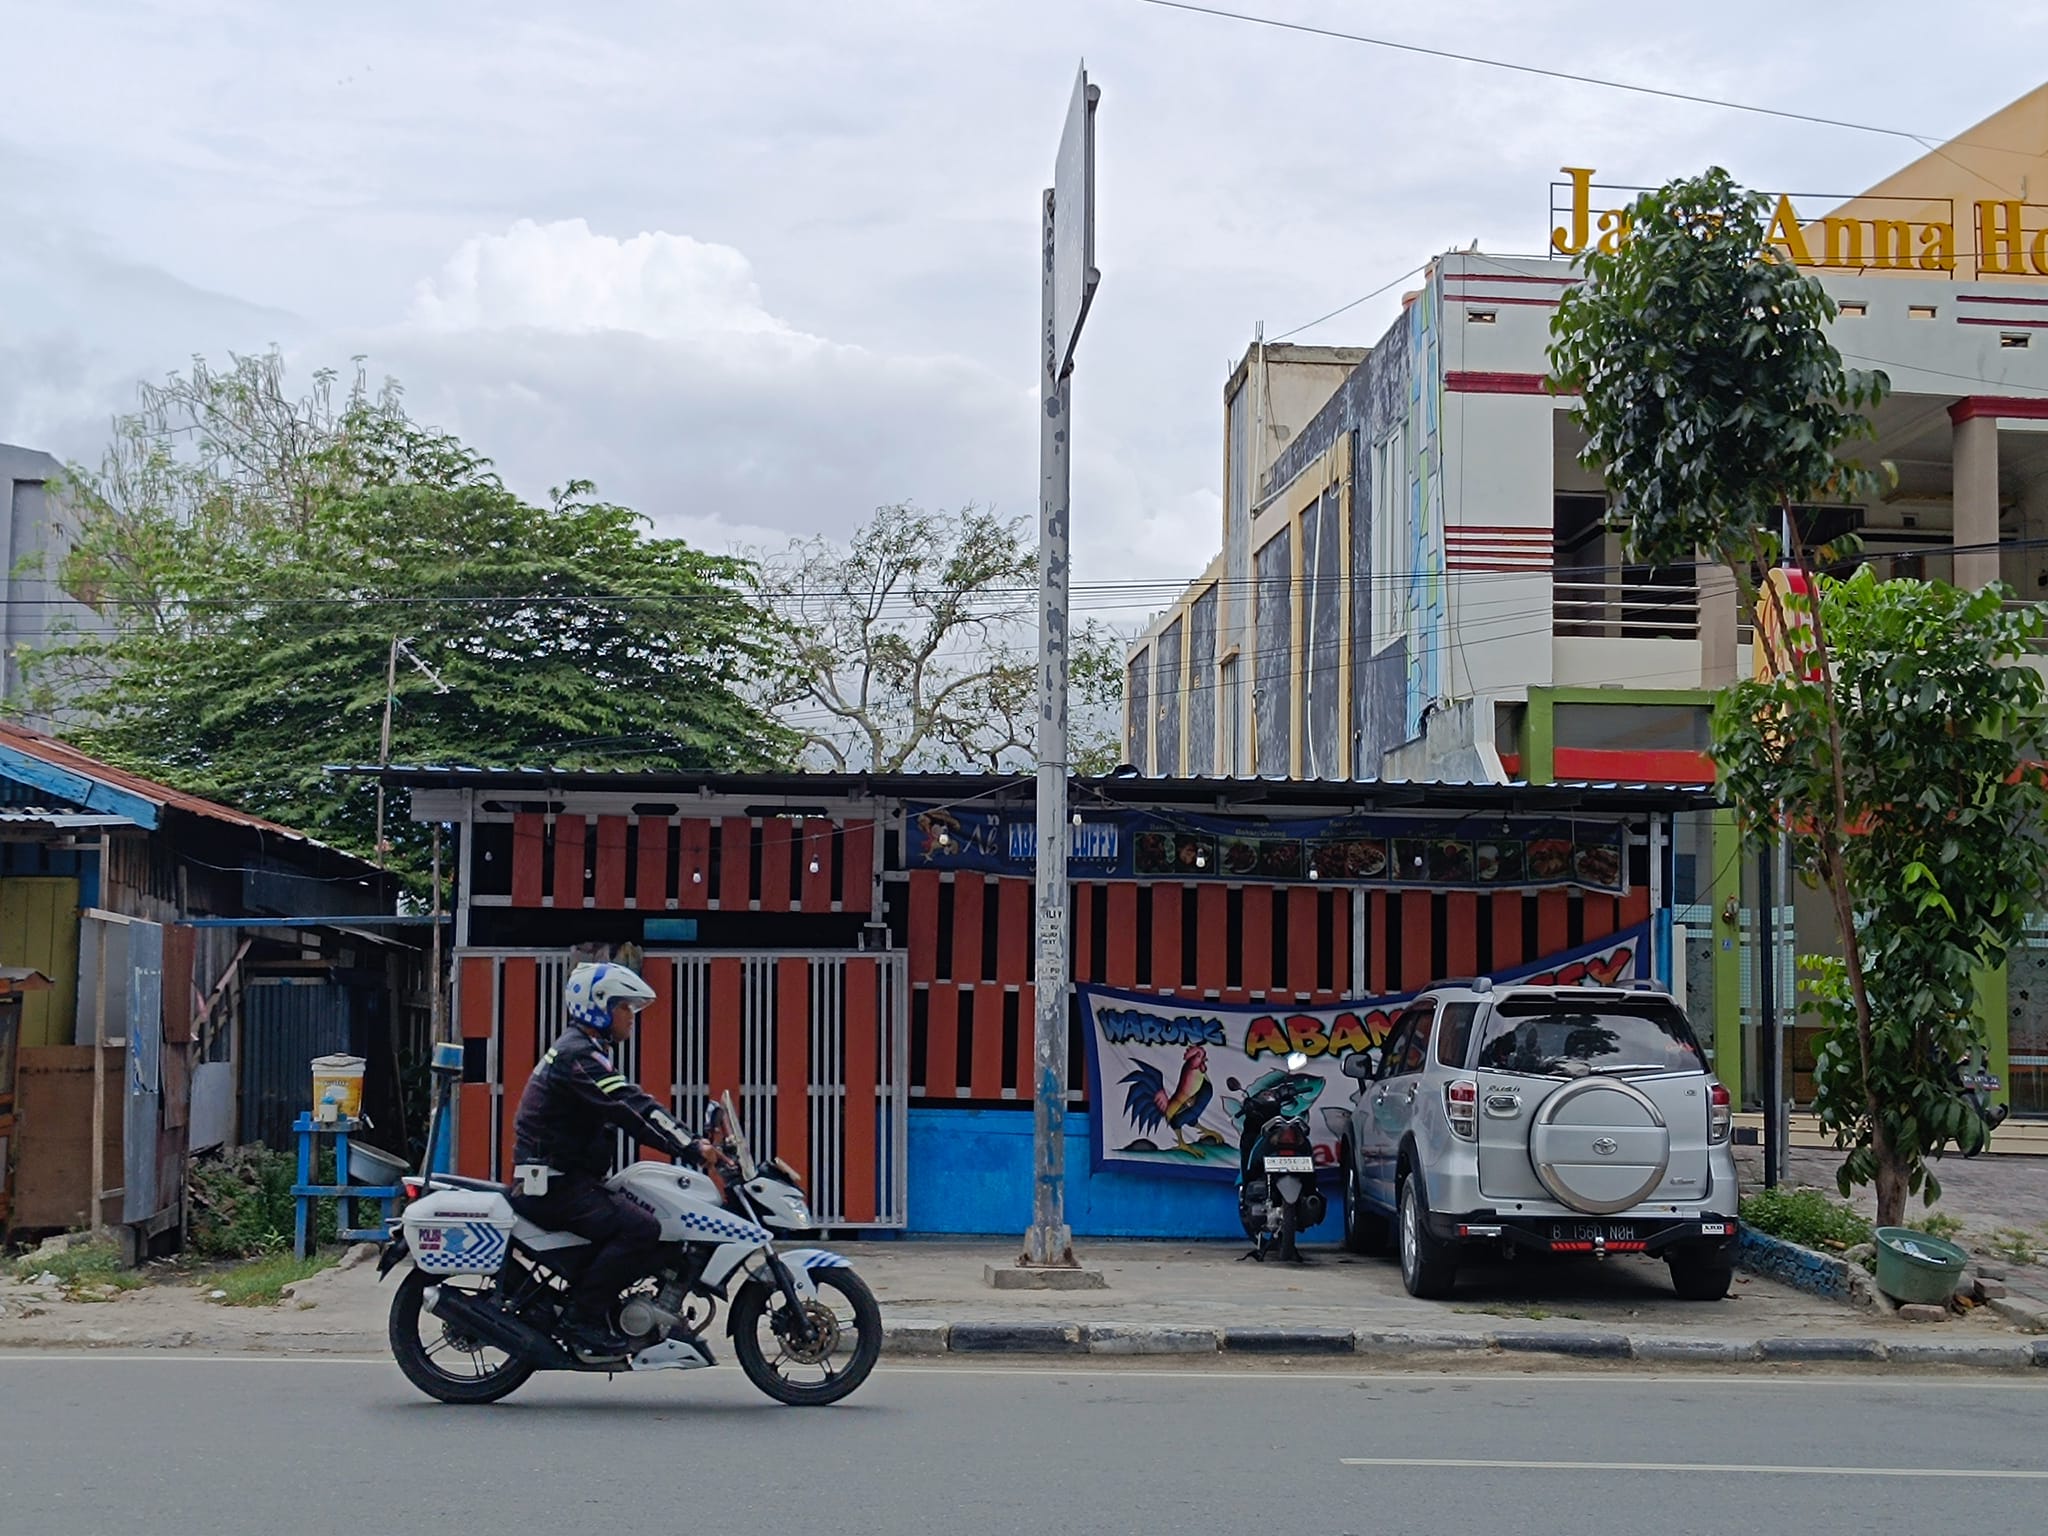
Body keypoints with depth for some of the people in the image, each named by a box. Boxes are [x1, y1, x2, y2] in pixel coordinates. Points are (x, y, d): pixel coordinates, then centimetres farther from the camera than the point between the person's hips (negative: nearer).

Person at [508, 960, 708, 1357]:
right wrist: (692, 1149, -28)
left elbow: (631, 1106, 20)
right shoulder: (578, 1055, -15)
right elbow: (629, 1108, -26)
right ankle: (583, 1317, -17)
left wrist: (692, 1142, 10)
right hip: (556, 1185, -11)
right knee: (640, 1229, -23)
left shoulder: (581, 1050, 20)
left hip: (564, 1179, 11)